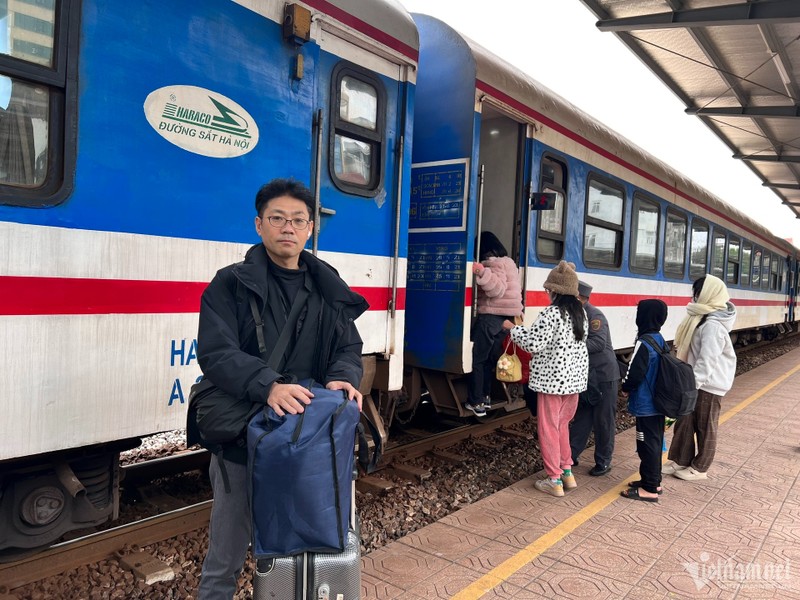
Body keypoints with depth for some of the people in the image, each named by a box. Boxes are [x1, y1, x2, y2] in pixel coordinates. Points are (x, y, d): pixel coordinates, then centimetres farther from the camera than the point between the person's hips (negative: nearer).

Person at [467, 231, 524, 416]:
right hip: (506, 317, 10)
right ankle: (485, 397, 22)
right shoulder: (509, 262, 19)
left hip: (490, 317, -9)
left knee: (476, 358, -3)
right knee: (489, 358, 17)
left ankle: (476, 403, -3)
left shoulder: (493, 264, -11)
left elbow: (497, 289, -25)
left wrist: (482, 273, -35)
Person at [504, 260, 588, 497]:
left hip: (553, 379, -8)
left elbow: (533, 344, -19)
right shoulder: (580, 312, 7)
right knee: (562, 425, 21)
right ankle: (567, 472, 28)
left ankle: (554, 480, 11)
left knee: (549, 429, 4)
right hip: (574, 377, 8)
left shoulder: (551, 313, -18)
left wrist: (513, 328, -4)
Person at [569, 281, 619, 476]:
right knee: (581, 417, 14)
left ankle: (603, 461, 15)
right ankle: (571, 455, 22)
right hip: (585, 376, 8)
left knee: (603, 420, 3)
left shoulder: (594, 315, -17)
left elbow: (599, 343, -29)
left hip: (604, 376, -8)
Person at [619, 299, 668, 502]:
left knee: (647, 444, -1)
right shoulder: (660, 340, 7)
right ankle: (654, 481, 30)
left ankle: (649, 489, 7)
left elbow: (635, 373, -25)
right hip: (658, 401, 9)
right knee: (655, 441, 18)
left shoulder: (644, 343, -21)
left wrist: (625, 388, -4)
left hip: (645, 404, -9)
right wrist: (630, 387, 15)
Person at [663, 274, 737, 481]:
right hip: (695, 380, 9)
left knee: (705, 428, 8)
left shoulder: (713, 325, -24)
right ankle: (681, 461, 28)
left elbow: (707, 361, -27)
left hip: (708, 384, -9)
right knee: (685, 422, 15)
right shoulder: (703, 318, 8)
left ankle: (699, 468, 22)